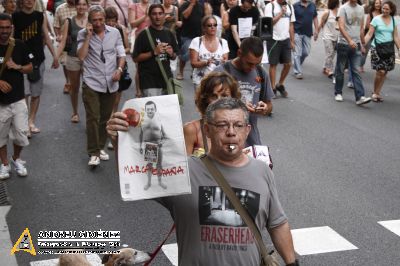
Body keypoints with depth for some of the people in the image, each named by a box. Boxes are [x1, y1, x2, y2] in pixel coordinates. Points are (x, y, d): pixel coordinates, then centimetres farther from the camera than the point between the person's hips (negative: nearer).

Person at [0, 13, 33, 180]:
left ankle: (16, 159, 30)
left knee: (21, 134, 4)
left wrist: (17, 66, -12)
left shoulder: (19, 46, -1)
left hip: (18, 99, 1)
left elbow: (30, 67, 8)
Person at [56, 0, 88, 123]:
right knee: (74, 87, 13)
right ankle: (75, 112, 30)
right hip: (73, 58, 1)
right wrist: (56, 57, -10)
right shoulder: (69, 22, -1)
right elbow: (63, 42, -2)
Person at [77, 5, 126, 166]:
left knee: (105, 118, 11)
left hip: (111, 83, 3)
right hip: (92, 83, -3)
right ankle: (94, 153, -4)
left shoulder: (114, 32, 5)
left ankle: (101, 147, 25)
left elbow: (121, 54, 9)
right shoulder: (83, 34, -2)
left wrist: (119, 69, -9)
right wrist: (89, 36, -15)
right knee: (93, 118, -8)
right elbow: (81, 56, -12)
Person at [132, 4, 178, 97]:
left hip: (166, 78, 5)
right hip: (149, 80, -5)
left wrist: (171, 54, -5)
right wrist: (154, 52, -18)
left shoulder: (169, 34, 10)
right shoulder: (144, 34, -5)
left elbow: (174, 57, 19)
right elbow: (135, 58, -8)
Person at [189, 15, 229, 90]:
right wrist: (206, 62, -22)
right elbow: (193, 63, -4)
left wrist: (224, 63, -19)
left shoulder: (223, 42, 6)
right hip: (201, 81, -2)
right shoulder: (196, 41, 0)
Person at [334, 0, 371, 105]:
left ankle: (360, 97, -8)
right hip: (343, 44, -3)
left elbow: (361, 28, 16)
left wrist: (362, 43, 15)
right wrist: (349, 40, -29)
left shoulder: (361, 9, 10)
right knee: (340, 70, 8)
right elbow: (341, 26, -17)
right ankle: (338, 93, 23)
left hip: (356, 44, 4)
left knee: (356, 71, -2)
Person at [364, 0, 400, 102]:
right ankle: (375, 93, 5)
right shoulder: (376, 19, -3)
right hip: (377, 48, -4)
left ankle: (377, 93, 18)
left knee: (384, 72, 5)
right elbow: (369, 34, -5)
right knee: (380, 71, -13)